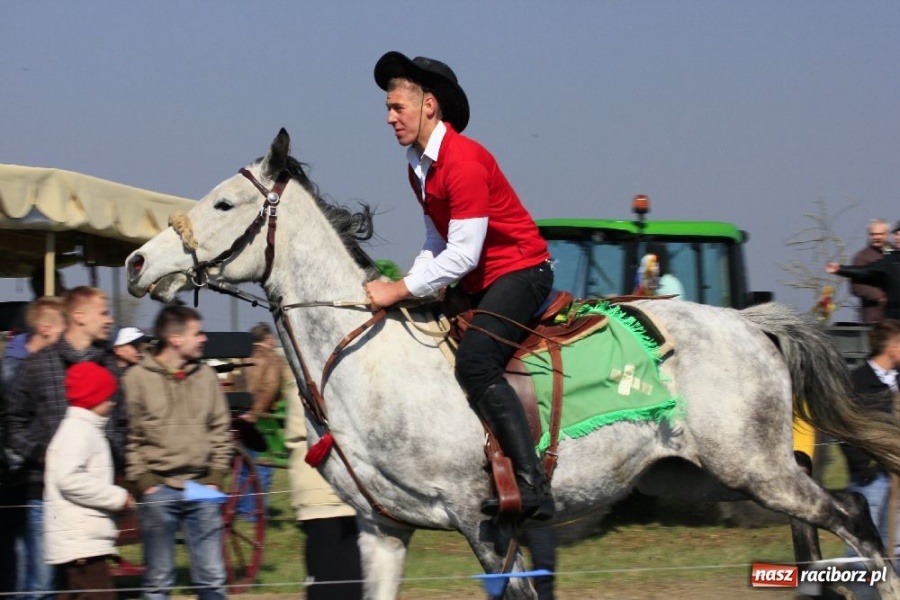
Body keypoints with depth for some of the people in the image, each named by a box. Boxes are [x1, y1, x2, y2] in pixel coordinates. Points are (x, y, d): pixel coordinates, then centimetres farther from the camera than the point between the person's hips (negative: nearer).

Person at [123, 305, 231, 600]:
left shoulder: (206, 376, 8)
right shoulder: (137, 379, -3)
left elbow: (220, 429, 12)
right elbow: (128, 437, -4)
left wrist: (216, 476, 3)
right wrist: (143, 481, -10)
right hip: (158, 490, -3)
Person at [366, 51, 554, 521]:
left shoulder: (463, 161, -20)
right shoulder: (419, 166, 11)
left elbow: (463, 254, -24)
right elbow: (437, 242, 20)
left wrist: (400, 290, -20)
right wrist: (407, 286, 3)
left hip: (520, 272, -11)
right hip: (478, 285, 11)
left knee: (475, 362, -29)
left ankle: (532, 485, -36)